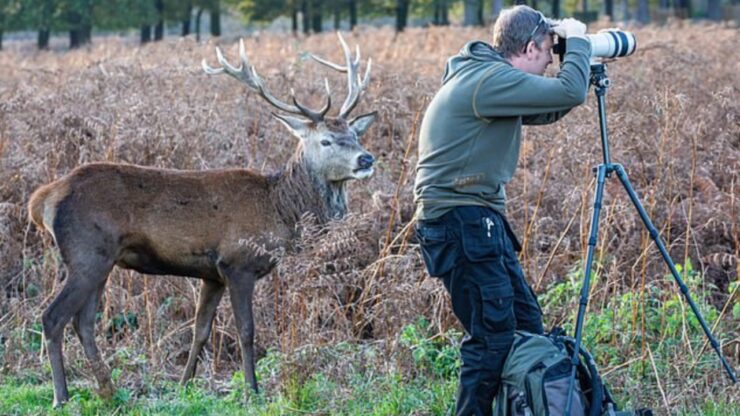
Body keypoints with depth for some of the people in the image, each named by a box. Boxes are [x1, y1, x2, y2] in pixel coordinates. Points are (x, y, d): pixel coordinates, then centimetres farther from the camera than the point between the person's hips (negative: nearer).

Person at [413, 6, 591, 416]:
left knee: (526, 325, 12)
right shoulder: (489, 79, -17)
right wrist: (577, 39, -7)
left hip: (481, 220, 11)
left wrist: (580, 67, 12)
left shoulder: (486, 77, 14)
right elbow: (569, 94, -23)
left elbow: (546, 110, 25)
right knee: (492, 336, -10)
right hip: (459, 222, -11)